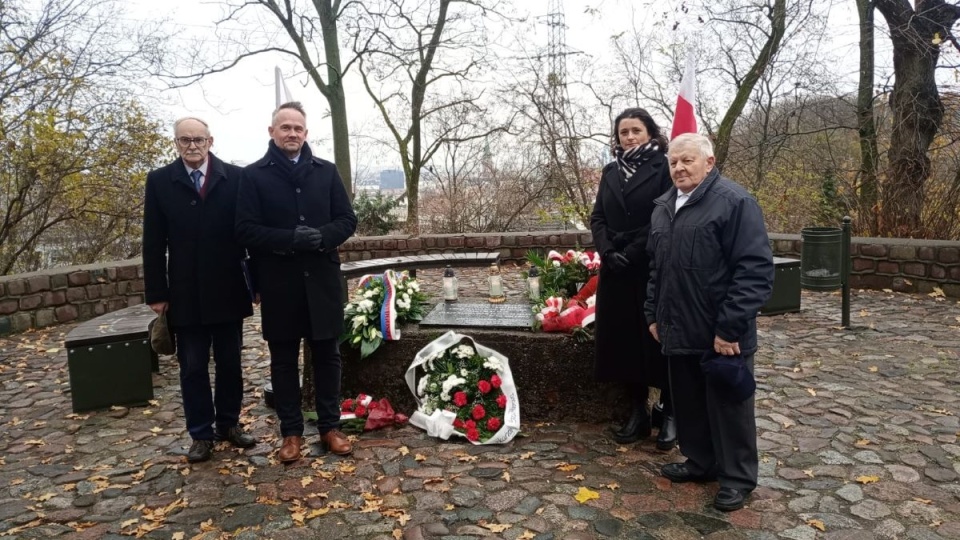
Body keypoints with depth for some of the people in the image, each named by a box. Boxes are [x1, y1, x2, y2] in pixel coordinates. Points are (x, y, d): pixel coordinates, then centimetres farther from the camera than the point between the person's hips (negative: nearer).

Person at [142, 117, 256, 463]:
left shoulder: (235, 177, -1)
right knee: (192, 367, 7)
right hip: (185, 293, 0)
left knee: (230, 362, 12)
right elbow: (153, 243, 1)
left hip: (228, 290, 0)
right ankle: (201, 434, 19)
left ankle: (229, 423, 27)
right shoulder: (159, 181, 2)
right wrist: (156, 292, -3)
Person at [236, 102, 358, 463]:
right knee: (283, 360, 8)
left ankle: (330, 427, 23)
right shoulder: (254, 175, 0)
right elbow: (246, 230, -7)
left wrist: (321, 237, -15)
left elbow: (347, 220, 4)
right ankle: (291, 432, 21)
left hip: (322, 278, 2)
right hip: (278, 282, -1)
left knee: (327, 355, 9)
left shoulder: (326, 171, 7)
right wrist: (292, 239, -20)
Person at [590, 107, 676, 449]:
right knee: (624, 341, 7)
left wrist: (632, 253, -16)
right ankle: (638, 413, 19)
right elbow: (597, 218, 8)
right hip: (617, 271, 5)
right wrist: (608, 253, -8)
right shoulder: (611, 173, 13)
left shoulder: (663, 169, -3)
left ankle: (670, 414, 14)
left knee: (660, 341, 2)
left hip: (656, 271, -5)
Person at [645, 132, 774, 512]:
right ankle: (700, 461, 36)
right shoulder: (663, 206, 13)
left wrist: (730, 327, -20)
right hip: (679, 331, 7)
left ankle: (737, 477, 23)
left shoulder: (734, 202, -12)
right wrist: (654, 314, 16)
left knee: (728, 406, 7)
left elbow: (755, 270, -17)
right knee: (689, 404, 17)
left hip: (721, 334, -7)